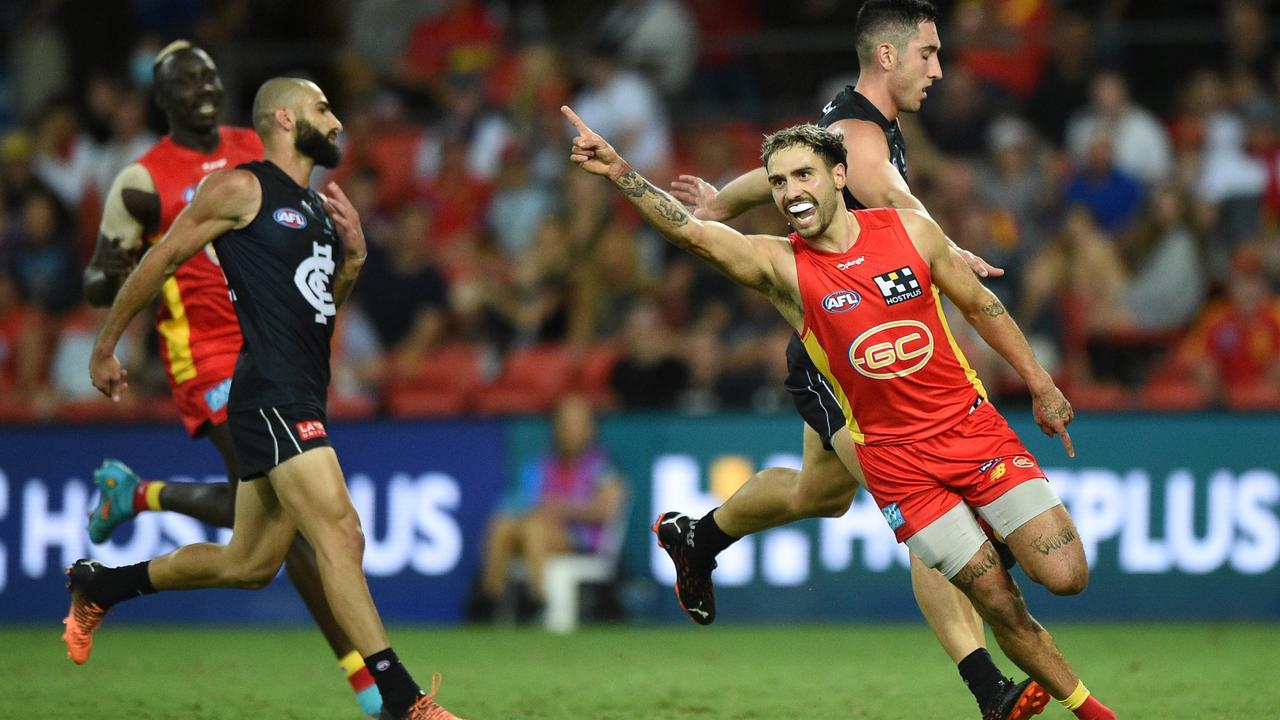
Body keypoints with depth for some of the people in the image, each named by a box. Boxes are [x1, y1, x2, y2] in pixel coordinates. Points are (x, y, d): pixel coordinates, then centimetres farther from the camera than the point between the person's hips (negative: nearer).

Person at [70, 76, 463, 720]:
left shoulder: (318, 206, 19)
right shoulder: (240, 188, -6)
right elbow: (159, 261, 0)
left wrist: (353, 257, 7)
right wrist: (105, 347, 4)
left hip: (305, 396, 10)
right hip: (270, 393, -10)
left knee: (249, 563, 16)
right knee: (340, 534, -18)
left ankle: (97, 586, 34)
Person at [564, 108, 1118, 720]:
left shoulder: (910, 230, -2)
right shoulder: (780, 266, -9)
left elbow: (978, 304, 11)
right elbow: (693, 234, -24)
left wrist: (1041, 387, 16)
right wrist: (620, 174, -38)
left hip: (972, 425, 2)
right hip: (895, 458, -2)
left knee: (1065, 576, -7)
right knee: (997, 600, -4)